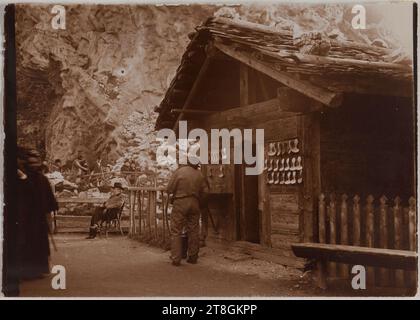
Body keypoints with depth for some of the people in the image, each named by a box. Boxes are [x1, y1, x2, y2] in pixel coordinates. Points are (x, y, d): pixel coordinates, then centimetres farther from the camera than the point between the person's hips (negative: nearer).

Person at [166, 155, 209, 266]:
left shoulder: (179, 171, -8)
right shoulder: (199, 175, 3)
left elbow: (169, 189, -9)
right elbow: (205, 191, 8)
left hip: (180, 203, -4)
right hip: (194, 204, 4)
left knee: (176, 232, 2)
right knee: (193, 231, 13)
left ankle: (176, 259, -1)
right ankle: (193, 257, 18)